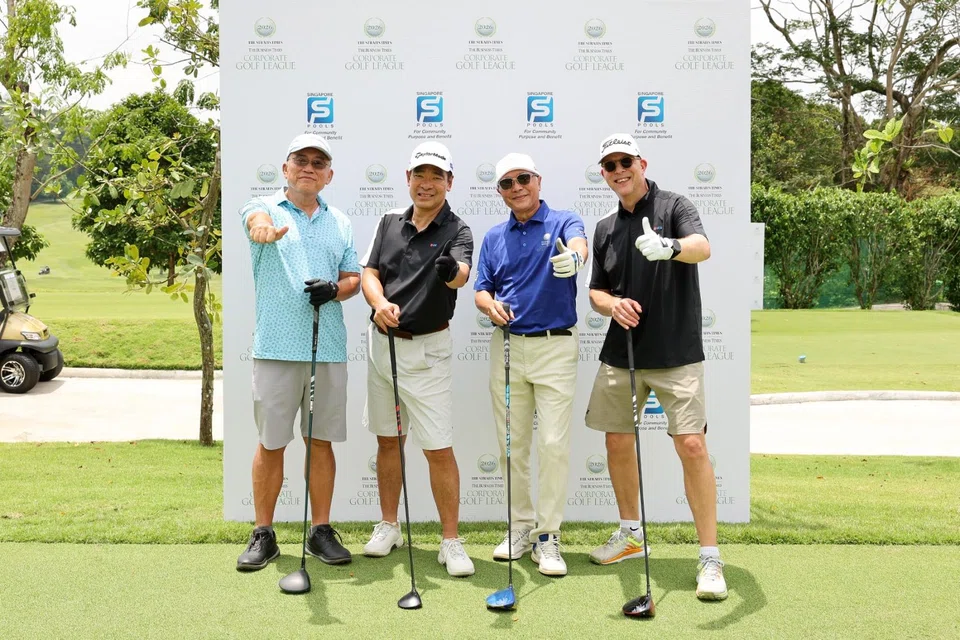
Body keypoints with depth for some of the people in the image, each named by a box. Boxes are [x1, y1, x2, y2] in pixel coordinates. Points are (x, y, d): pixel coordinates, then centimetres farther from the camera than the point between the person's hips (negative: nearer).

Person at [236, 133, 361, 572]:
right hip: (276, 346, -3)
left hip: (329, 347, 3)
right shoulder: (264, 208, 2)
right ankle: (263, 535, 15)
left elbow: (353, 277, 15)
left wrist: (336, 289, -9)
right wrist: (264, 227, -48)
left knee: (322, 441, 8)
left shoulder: (340, 223, 14)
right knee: (270, 444, 4)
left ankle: (321, 531, 18)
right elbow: (257, 218, -23)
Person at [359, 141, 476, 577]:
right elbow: (369, 271, 2)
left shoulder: (457, 231, -7)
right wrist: (379, 303, -19)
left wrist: (452, 271, -52)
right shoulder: (390, 221, 7)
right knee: (388, 440, 14)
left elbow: (461, 273, -27)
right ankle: (388, 526, 28)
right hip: (382, 342, 5)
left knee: (439, 449, -5)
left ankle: (451, 542, 4)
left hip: (426, 349, -5)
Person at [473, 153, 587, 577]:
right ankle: (521, 526, 22)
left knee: (554, 443, -5)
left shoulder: (563, 222, -1)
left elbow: (578, 242, -25)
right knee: (512, 443, 9)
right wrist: (490, 306, -13)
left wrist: (573, 257, -49)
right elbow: (481, 290, 11)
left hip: (556, 346, -4)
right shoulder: (494, 238, 12)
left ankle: (547, 536, 4)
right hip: (507, 347, 4)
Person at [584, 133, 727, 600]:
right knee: (617, 441, 12)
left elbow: (702, 247, -26)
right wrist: (612, 304, -9)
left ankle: (710, 558, -4)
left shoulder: (674, 207, -5)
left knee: (692, 445, -12)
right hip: (621, 352, 6)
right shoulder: (605, 228, 11)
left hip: (676, 352, -6)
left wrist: (671, 246, -48)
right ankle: (630, 534, 32)